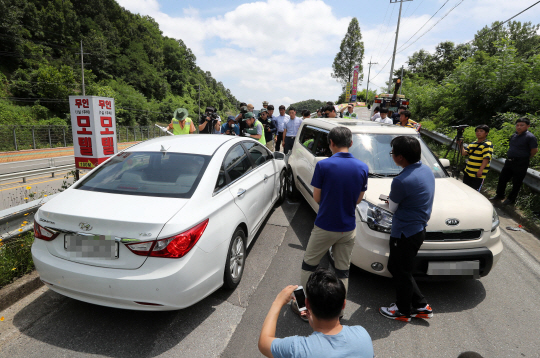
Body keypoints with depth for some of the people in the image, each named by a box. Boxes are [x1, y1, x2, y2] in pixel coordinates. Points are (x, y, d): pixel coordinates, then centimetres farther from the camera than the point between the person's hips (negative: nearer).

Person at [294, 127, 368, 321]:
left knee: (308, 265, 16)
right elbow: (358, 199, 4)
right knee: (343, 271, 18)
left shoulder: (323, 165, -17)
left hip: (325, 227, -3)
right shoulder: (362, 167, -4)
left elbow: (317, 198, -9)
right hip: (348, 228, 4)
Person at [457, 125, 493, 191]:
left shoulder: (487, 145, -10)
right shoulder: (472, 144, 14)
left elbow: (486, 158, -18)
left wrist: (480, 170, -26)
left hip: (478, 174, -7)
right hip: (468, 172, 7)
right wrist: (460, 145, -3)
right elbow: (464, 153, 10)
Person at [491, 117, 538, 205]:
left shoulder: (530, 137, -12)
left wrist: (525, 159, -1)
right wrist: (510, 157, 14)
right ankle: (500, 195, 31)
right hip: (509, 161, 7)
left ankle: (511, 199, 17)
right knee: (502, 178, 15)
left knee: (516, 183, 5)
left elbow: (534, 150, -11)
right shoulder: (514, 136, 9)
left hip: (520, 164, -7)